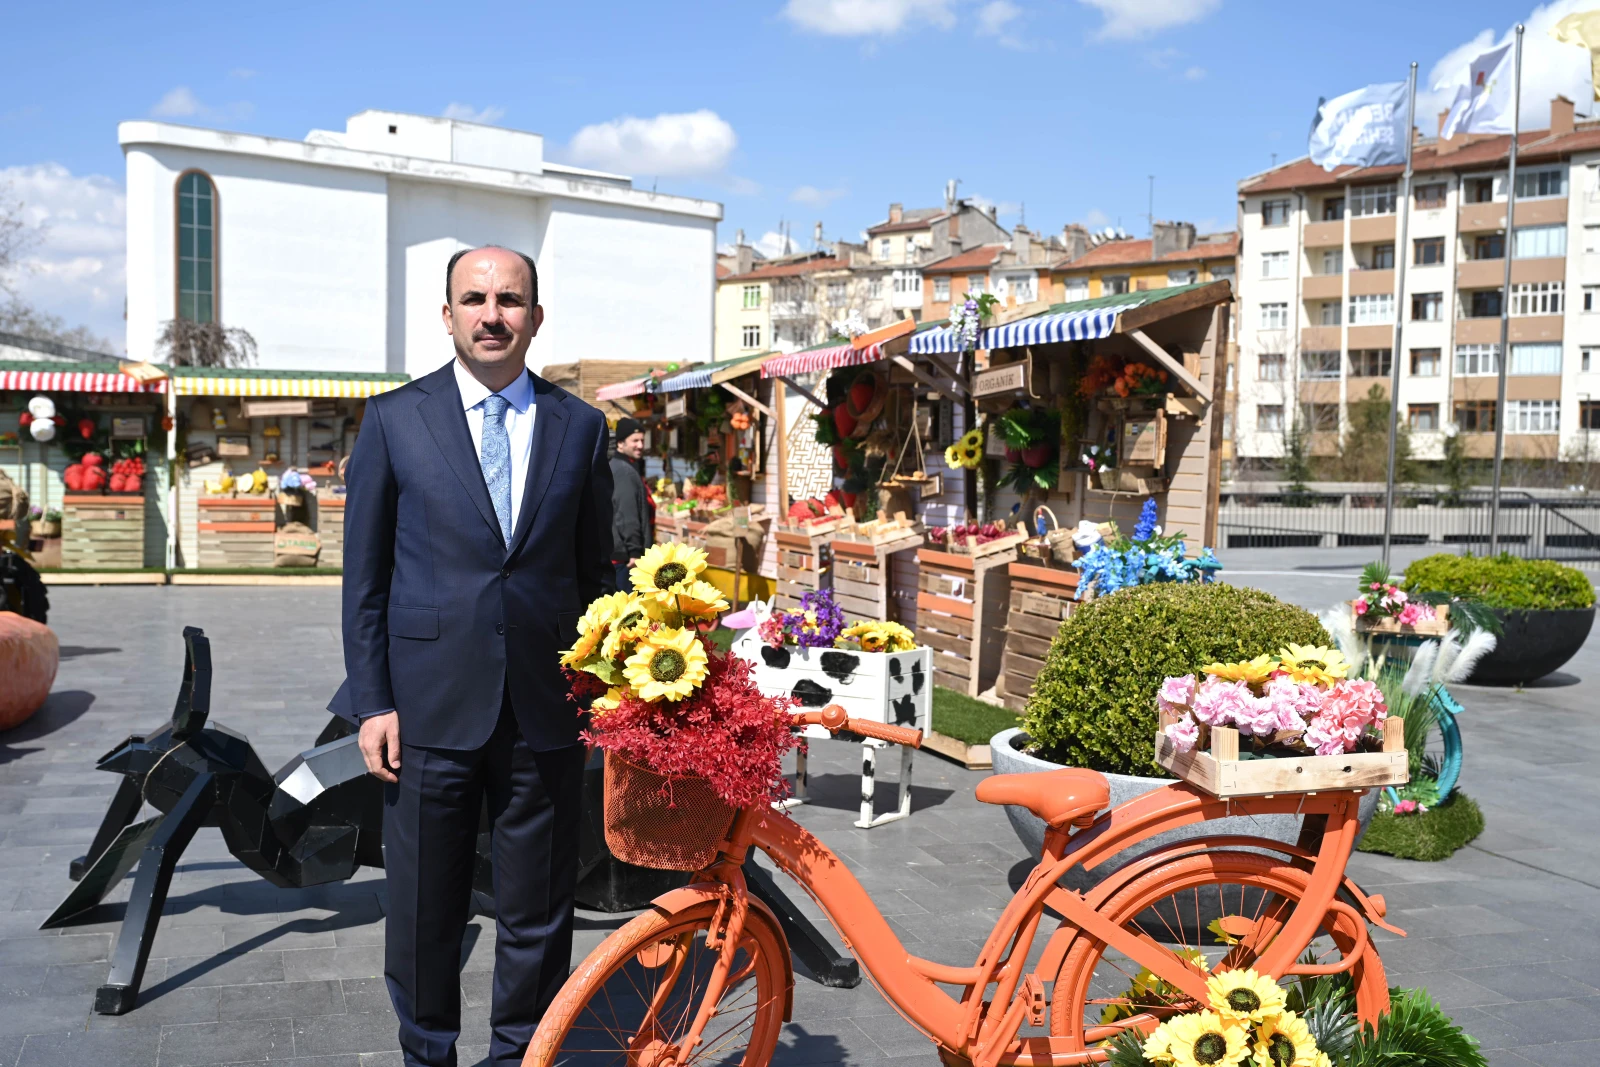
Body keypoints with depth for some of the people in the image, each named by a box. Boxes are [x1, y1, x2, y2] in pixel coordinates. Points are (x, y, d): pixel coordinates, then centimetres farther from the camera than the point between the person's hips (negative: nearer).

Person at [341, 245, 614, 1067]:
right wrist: (371, 702, -3)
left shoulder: (580, 426, 5)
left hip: (546, 711, 1)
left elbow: (593, 569, 9)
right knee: (423, 911, 11)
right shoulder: (394, 420, 1)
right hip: (431, 706, -1)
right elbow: (364, 576, 2)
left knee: (537, 911, 11)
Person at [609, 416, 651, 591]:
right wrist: (634, 551, -24)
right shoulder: (626, 471, -14)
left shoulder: (616, 467, 19)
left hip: (613, 551, 11)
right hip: (624, 552, -11)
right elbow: (627, 516, -22)